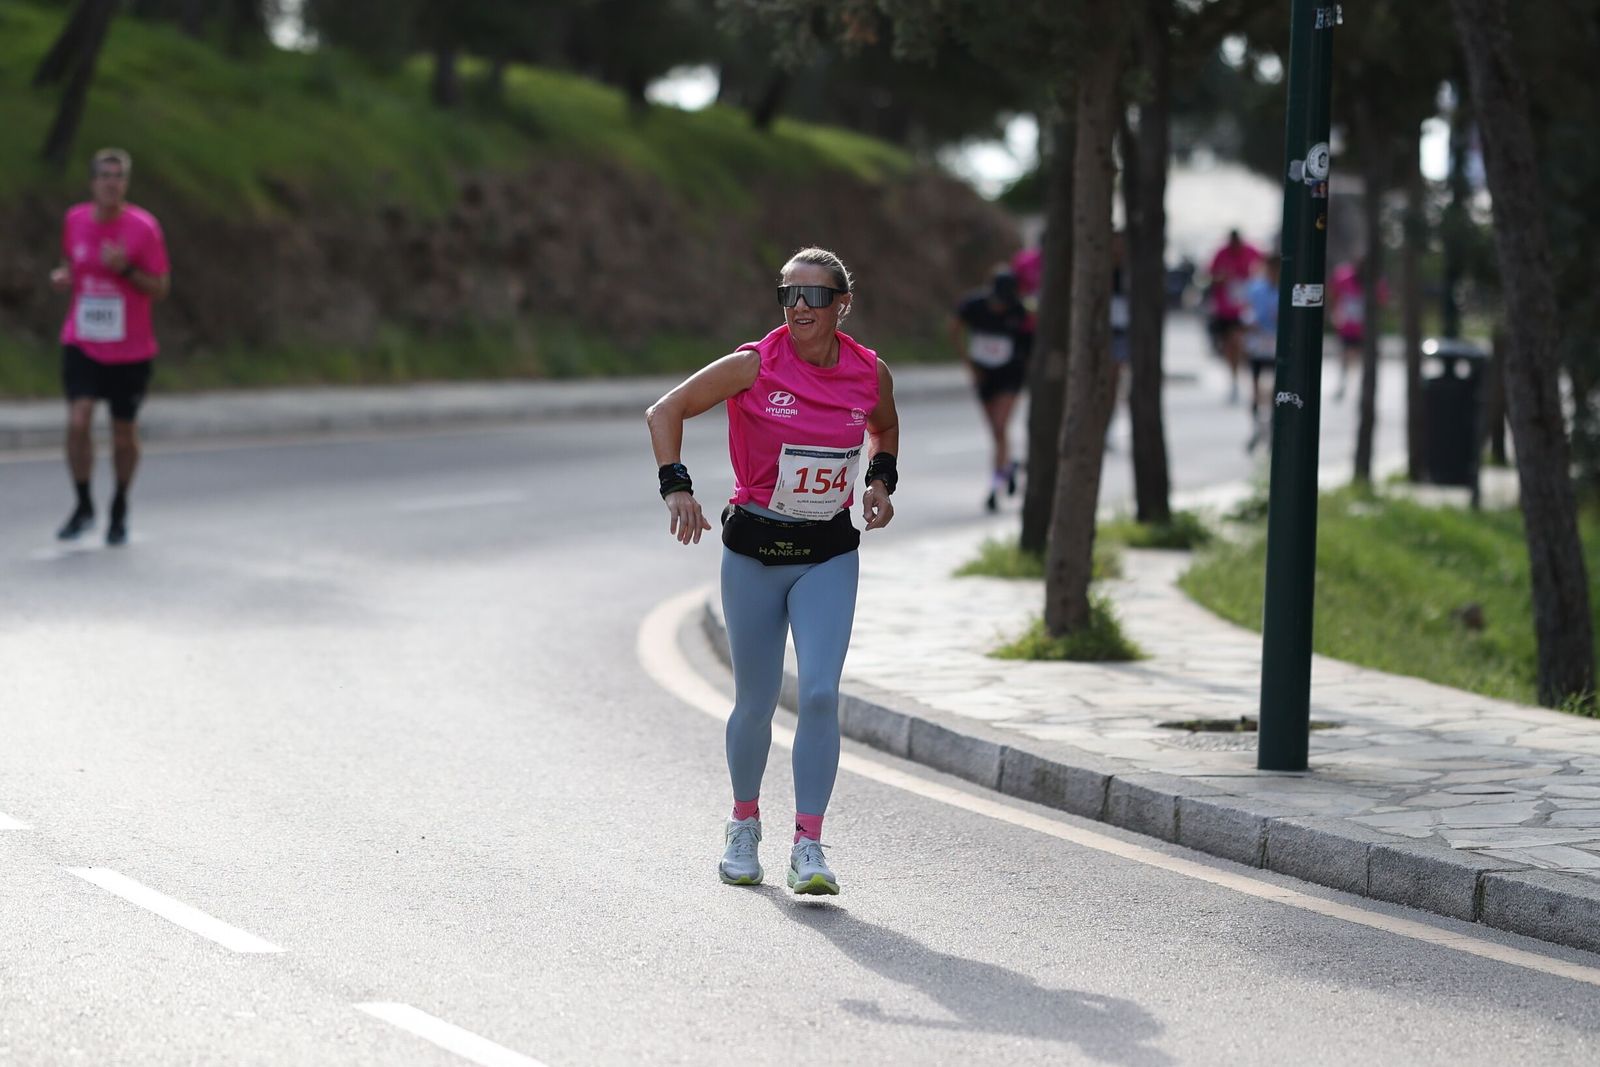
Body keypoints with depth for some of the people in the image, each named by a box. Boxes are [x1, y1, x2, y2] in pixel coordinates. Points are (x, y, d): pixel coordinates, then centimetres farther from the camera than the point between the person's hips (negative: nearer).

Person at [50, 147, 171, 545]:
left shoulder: (144, 227, -10)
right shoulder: (75, 220, -1)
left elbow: (160, 288, -7)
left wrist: (127, 269, -23)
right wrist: (63, 275, -5)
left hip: (130, 351, -1)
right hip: (81, 344, 1)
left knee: (124, 432, 8)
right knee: (78, 421, -16)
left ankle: (120, 508, 32)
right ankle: (83, 506, 2)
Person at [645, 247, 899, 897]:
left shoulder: (870, 373, -3)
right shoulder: (755, 365, -12)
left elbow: (884, 427, 21)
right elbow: (665, 411, -5)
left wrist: (882, 479, 5)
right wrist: (676, 486, -15)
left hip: (829, 555, 1)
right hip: (754, 549, -1)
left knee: (820, 693, -14)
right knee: (756, 703, 8)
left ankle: (808, 846, -9)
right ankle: (744, 825, 32)